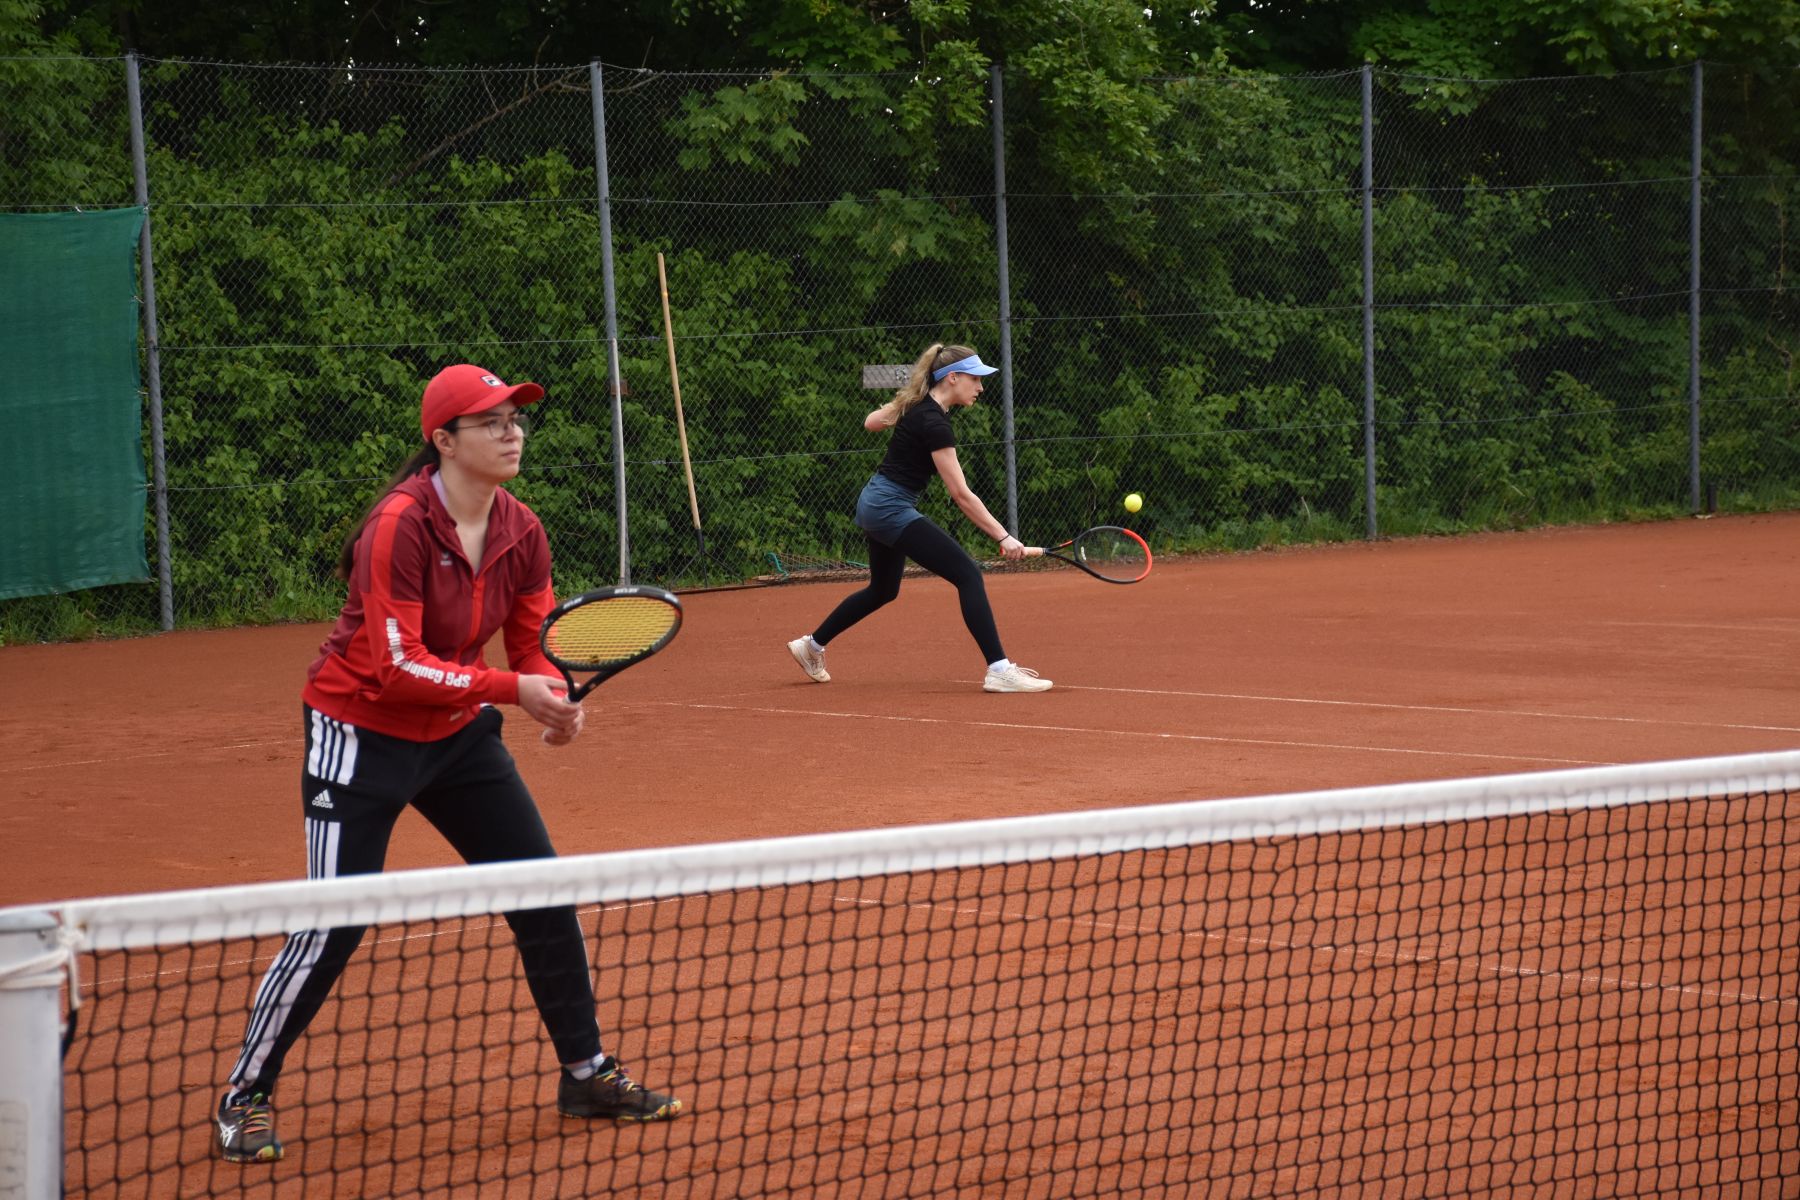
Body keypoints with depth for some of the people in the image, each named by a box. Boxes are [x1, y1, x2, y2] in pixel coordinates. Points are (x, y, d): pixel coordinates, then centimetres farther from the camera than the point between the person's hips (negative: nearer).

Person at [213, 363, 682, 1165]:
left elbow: (532, 648, 1)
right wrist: (511, 690, -32)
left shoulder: (521, 533, -4)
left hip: (457, 734, 7)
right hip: (361, 732, -7)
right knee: (332, 926, -8)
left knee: (544, 897, 3)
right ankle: (246, 1094, 8)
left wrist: (555, 700, -21)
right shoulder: (399, 527, -24)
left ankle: (586, 1074, 18)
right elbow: (397, 665, -27)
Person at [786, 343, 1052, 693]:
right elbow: (961, 494, -24)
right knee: (967, 574, -17)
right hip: (893, 507, -10)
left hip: (875, 503, 10)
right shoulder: (933, 424, -23)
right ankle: (999, 670, -23)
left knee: (883, 589, 27)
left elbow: (871, 422, 20)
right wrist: (1003, 537, -24)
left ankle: (811, 645, 40)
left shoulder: (917, 403, 4)